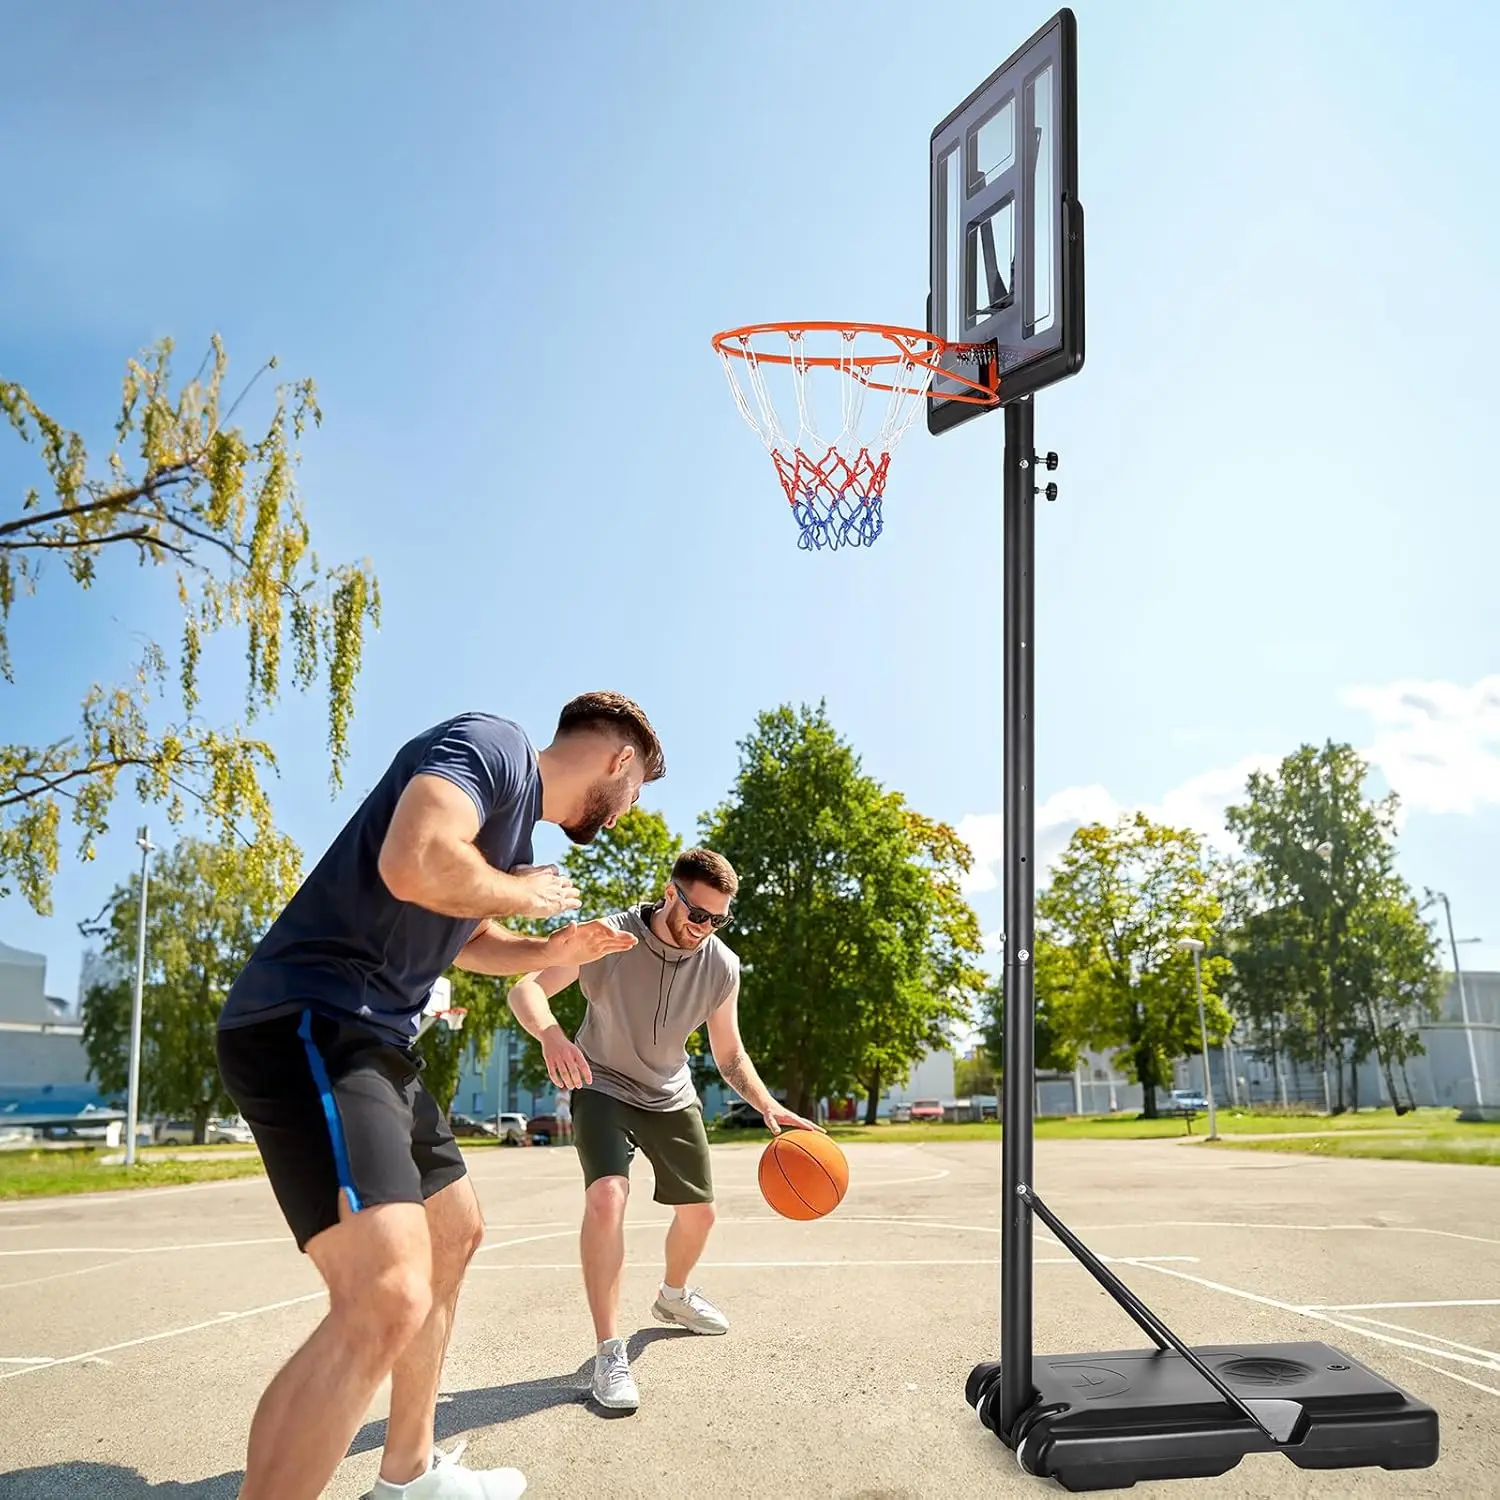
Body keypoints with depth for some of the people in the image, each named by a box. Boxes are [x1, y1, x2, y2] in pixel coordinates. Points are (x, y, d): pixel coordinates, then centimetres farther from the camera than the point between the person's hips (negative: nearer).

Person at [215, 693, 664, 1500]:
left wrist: (553, 950, 19)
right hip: (307, 1025, -11)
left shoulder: (518, 820, 19)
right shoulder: (494, 743, -11)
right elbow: (413, 863, -30)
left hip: (375, 1039, 11)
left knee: (454, 1233, 24)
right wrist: (524, 892, -11)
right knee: (389, 1297, -23)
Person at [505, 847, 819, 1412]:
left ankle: (673, 1296, 46)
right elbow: (525, 990, -26)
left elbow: (729, 1055, -3)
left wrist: (768, 1106, -20)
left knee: (699, 1212, 12)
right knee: (607, 1196, -28)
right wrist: (551, 1033, -47)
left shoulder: (722, 967, -15)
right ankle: (610, 1353, -18)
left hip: (671, 1096, 5)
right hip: (603, 1087, -4)